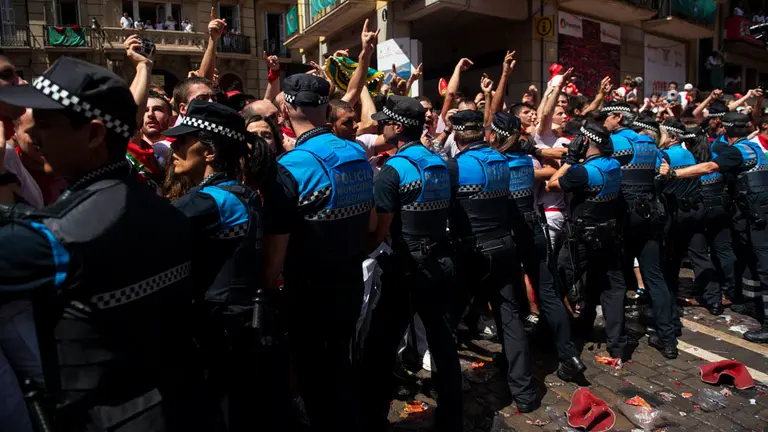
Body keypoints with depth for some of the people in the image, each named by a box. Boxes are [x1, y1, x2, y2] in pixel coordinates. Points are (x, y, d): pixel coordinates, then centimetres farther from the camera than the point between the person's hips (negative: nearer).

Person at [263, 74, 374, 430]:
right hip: (352, 282, 7)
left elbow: (276, 252, -19)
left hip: (311, 291, -6)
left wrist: (265, 288, -3)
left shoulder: (291, 167, -20)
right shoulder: (359, 155, 0)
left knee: (313, 372, 14)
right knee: (339, 362, 25)